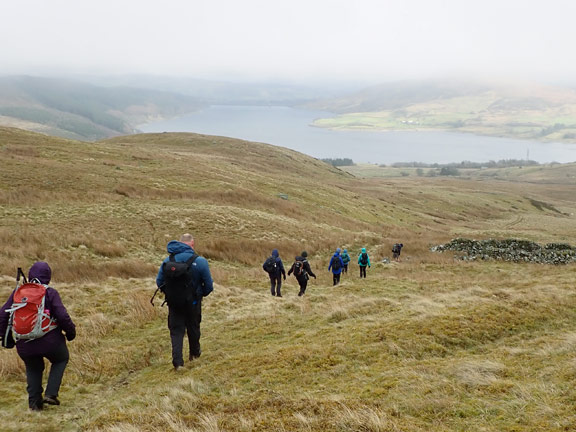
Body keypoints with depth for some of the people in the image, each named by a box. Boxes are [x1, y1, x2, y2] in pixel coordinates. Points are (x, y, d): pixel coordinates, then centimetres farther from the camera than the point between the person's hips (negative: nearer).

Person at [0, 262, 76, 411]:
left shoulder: (18, 292, 3)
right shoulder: (50, 293, -8)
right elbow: (63, 316, -14)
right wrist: (71, 332, 3)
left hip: (24, 344, 3)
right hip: (49, 340, -3)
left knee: (33, 369, 26)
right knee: (61, 359, 24)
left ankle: (34, 402, 20)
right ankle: (51, 394, 12)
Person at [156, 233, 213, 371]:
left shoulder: (167, 260, -3)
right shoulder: (200, 261, -13)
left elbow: (159, 282, 1)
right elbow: (209, 285, -10)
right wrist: (201, 294, 11)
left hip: (173, 302, 2)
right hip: (192, 303, -1)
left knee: (176, 331, 8)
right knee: (193, 328, 20)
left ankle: (178, 362, -2)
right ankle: (194, 353, 38)